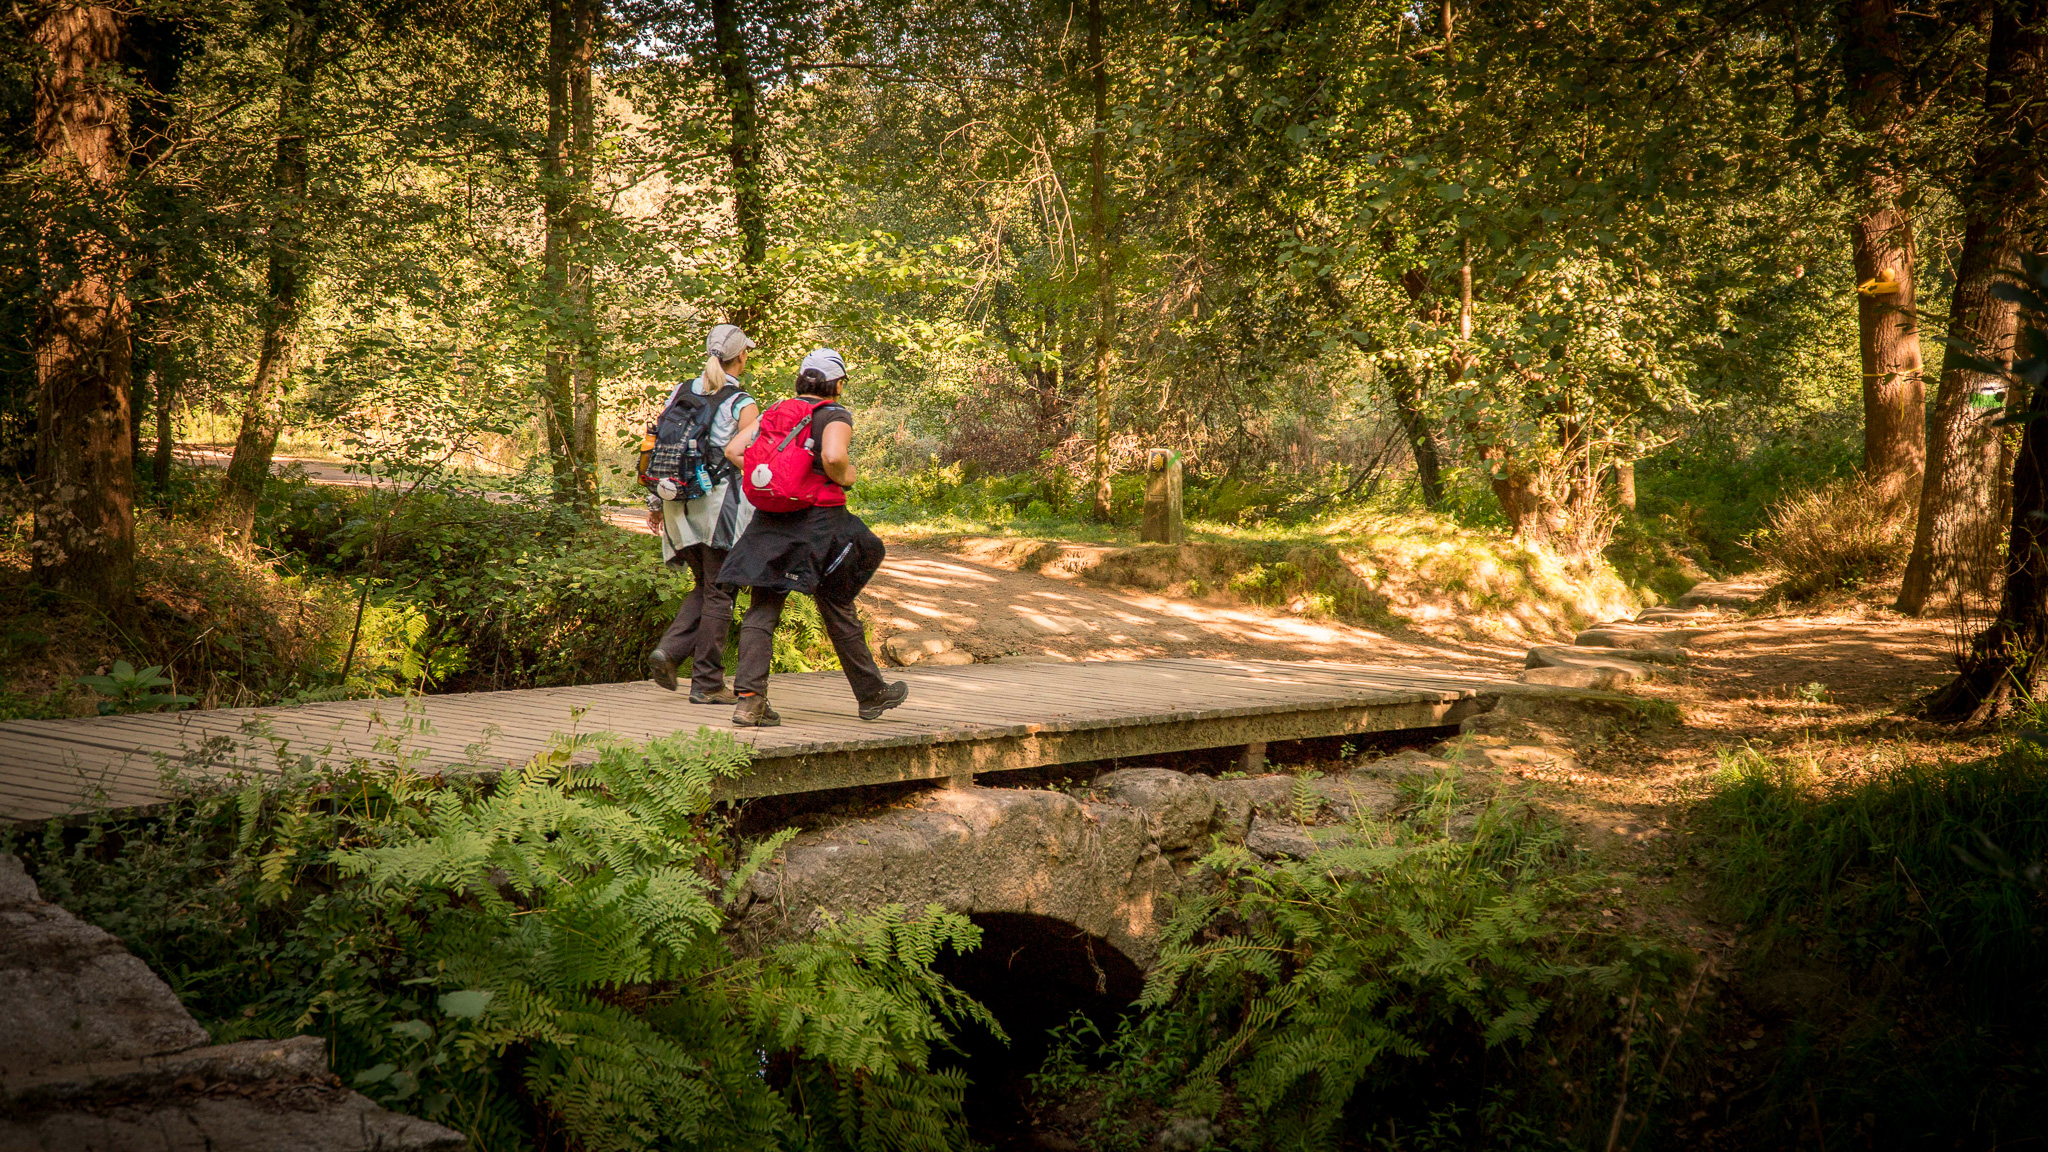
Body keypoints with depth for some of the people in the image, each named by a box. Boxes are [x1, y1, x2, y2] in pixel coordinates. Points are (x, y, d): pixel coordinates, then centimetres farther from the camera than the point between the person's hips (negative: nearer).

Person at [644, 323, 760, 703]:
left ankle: (668, 651, 2)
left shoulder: (679, 394, 8)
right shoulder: (743, 406, -7)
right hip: (718, 503, -5)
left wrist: (655, 502, 16)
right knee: (719, 593, 3)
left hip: (679, 505, 6)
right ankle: (707, 683, 6)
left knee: (705, 587, 20)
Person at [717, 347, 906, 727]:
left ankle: (749, 699, -13)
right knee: (839, 610, 9)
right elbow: (833, 456, -25)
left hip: (771, 520, 5)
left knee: (762, 609, 1)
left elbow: (734, 449, 10)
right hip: (818, 520, -4)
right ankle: (871, 694, 24)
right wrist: (845, 478, -5)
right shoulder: (835, 416, -6)